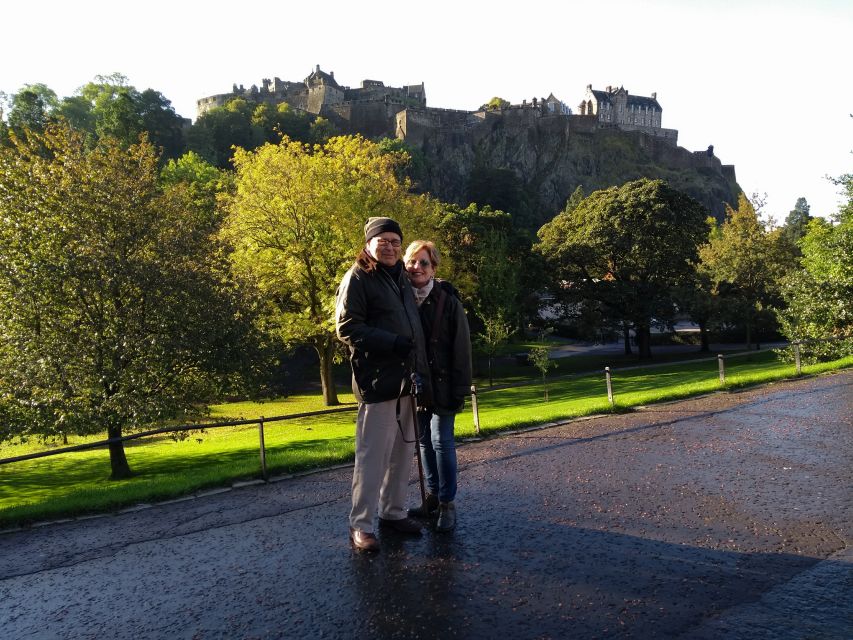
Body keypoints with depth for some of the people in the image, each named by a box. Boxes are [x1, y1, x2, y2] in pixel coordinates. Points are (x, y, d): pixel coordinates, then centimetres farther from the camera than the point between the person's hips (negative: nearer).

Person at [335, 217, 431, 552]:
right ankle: (360, 524, 7)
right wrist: (393, 343, -23)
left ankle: (393, 512, 28)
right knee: (373, 454, -5)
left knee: (403, 451, 14)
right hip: (378, 380, -8)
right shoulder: (357, 278, -6)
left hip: (407, 380, 8)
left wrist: (420, 370, 15)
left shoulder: (400, 278, 18)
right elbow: (347, 327, -14)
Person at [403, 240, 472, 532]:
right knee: (424, 440, 12)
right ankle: (432, 497, 25)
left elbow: (461, 348, -10)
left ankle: (447, 503, 9)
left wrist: (460, 389, -13)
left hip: (441, 384, -4)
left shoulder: (447, 300, -11)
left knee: (442, 440, -2)